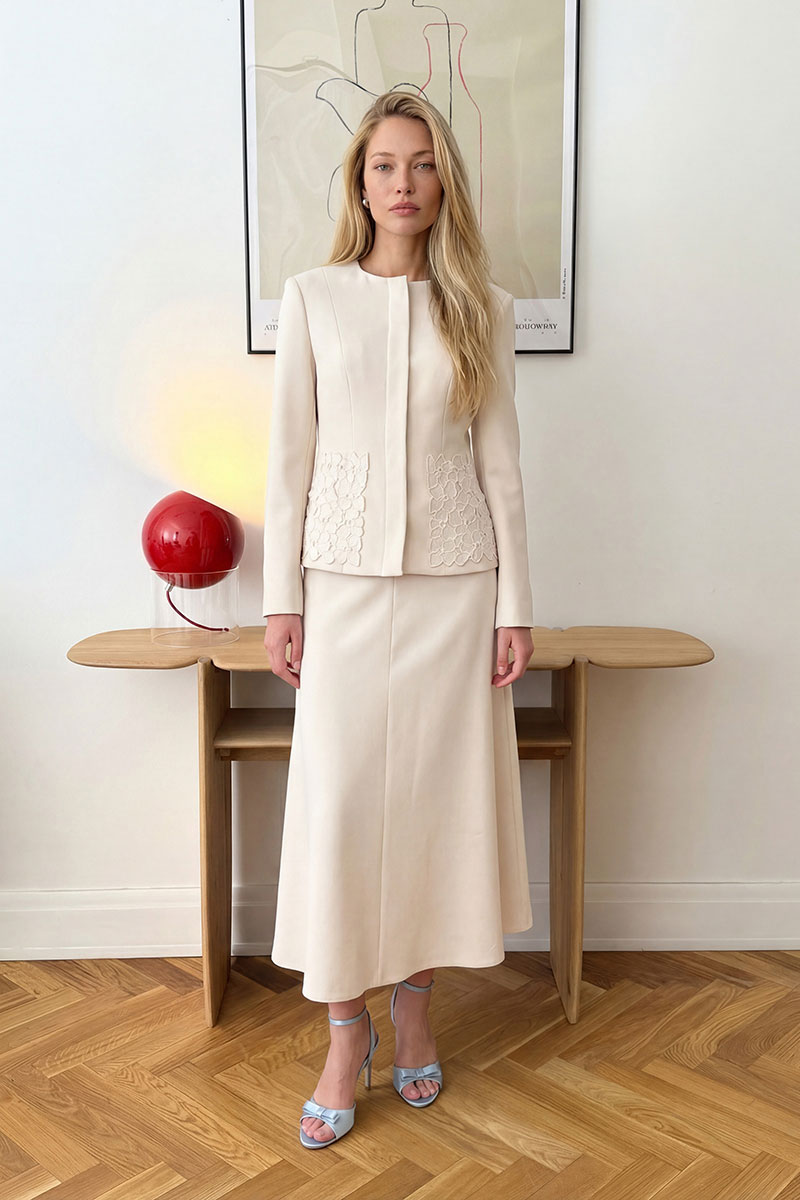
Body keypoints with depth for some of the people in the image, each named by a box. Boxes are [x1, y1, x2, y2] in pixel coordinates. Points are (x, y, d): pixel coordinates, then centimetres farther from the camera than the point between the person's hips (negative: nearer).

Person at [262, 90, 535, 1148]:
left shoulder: (481, 307, 5)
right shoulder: (312, 298, 3)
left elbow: (500, 462, 4)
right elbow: (289, 457, 2)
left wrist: (516, 604, 0)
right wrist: (281, 598, -2)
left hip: (454, 577, 1)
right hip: (344, 574, 0)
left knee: (438, 791, 7)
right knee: (337, 801, -1)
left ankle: (414, 1004, 27)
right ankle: (346, 1033, 16)